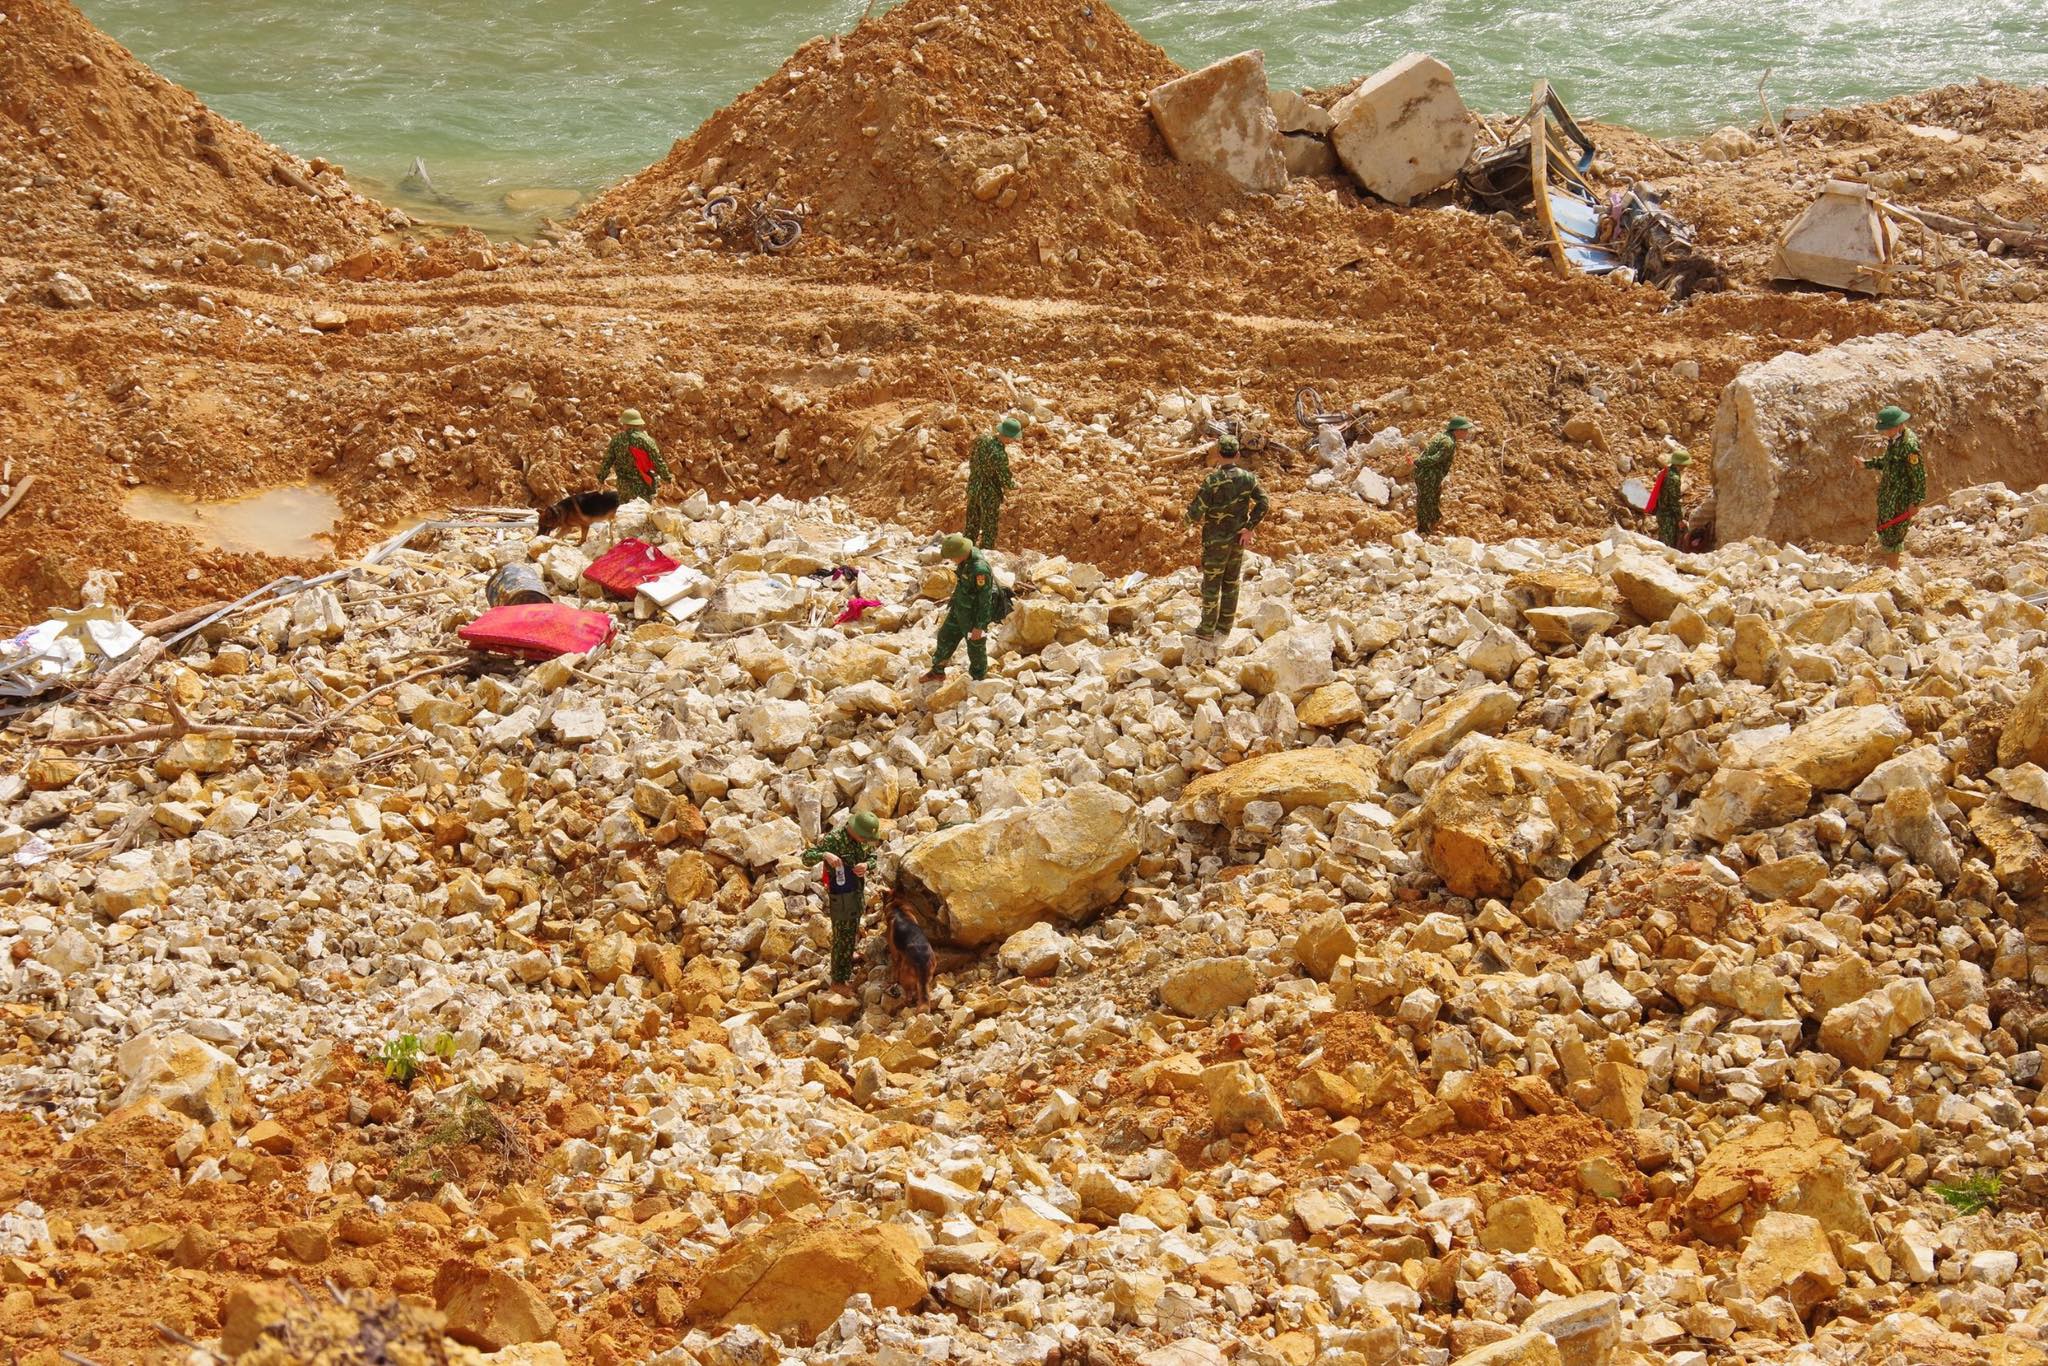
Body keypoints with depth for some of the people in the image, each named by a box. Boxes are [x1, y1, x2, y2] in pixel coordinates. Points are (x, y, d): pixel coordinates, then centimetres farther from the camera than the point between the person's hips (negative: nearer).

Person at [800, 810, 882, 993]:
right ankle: (837, 982, 14)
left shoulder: (862, 839, -5)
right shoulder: (833, 840, -26)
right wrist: (825, 855, -47)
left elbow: (873, 857, 7)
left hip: (858, 894, 7)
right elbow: (807, 858, -27)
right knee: (842, 938, 1)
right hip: (840, 897, -7)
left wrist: (866, 865, -17)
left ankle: (846, 974, 40)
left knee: (852, 936, 22)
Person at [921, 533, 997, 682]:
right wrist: (953, 601, 24)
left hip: (974, 615, -9)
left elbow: (985, 599, -27)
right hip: (959, 609, 9)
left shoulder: (980, 569, -35)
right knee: (945, 636, 22)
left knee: (975, 648, 10)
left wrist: (979, 626, -20)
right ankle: (937, 671, 43)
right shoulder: (965, 560, -8)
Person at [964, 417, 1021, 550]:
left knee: (972, 526, 22)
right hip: (989, 495, -7)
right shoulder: (1000, 455, -30)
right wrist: (1016, 485, 2)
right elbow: (1006, 482, -21)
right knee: (989, 530, 10)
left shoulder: (981, 440, -9)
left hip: (973, 488, 7)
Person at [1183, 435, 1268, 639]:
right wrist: (1249, 527, -3)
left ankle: (1207, 630, 13)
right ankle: (1225, 626, 25)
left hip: (1216, 540, -5)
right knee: (1231, 582, 17)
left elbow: (1196, 512, -21)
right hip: (1238, 539, 5)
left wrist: (1193, 520, 1)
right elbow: (1262, 503, -7)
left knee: (1211, 584, 6)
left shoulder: (1212, 481, -20)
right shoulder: (1248, 478, -5)